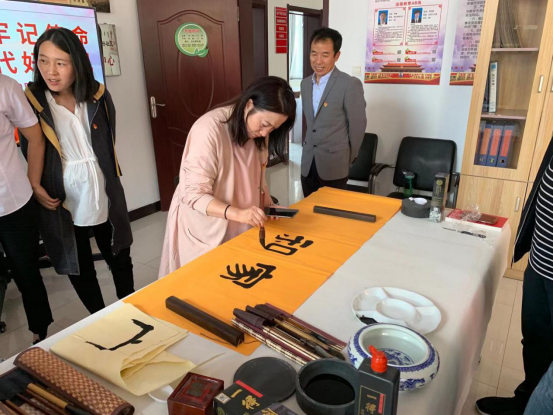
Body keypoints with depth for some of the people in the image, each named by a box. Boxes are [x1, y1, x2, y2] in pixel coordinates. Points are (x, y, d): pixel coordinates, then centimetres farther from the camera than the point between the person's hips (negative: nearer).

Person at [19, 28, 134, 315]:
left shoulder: (98, 97, -2)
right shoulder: (30, 101, -8)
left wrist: (111, 181, 7)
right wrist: (36, 191, -8)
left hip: (104, 198, 2)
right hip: (62, 203, -1)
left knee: (120, 260, 16)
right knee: (79, 268, 13)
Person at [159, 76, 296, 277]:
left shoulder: (258, 133, -3)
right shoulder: (209, 130, -25)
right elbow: (194, 194, -26)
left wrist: (268, 206, -9)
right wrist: (237, 213, -39)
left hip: (239, 228, 6)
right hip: (204, 230, -6)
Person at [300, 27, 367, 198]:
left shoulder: (350, 84, -12)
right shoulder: (305, 84, 9)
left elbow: (358, 125, -9)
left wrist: (349, 159, -1)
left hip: (334, 163, -6)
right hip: (308, 163, 6)